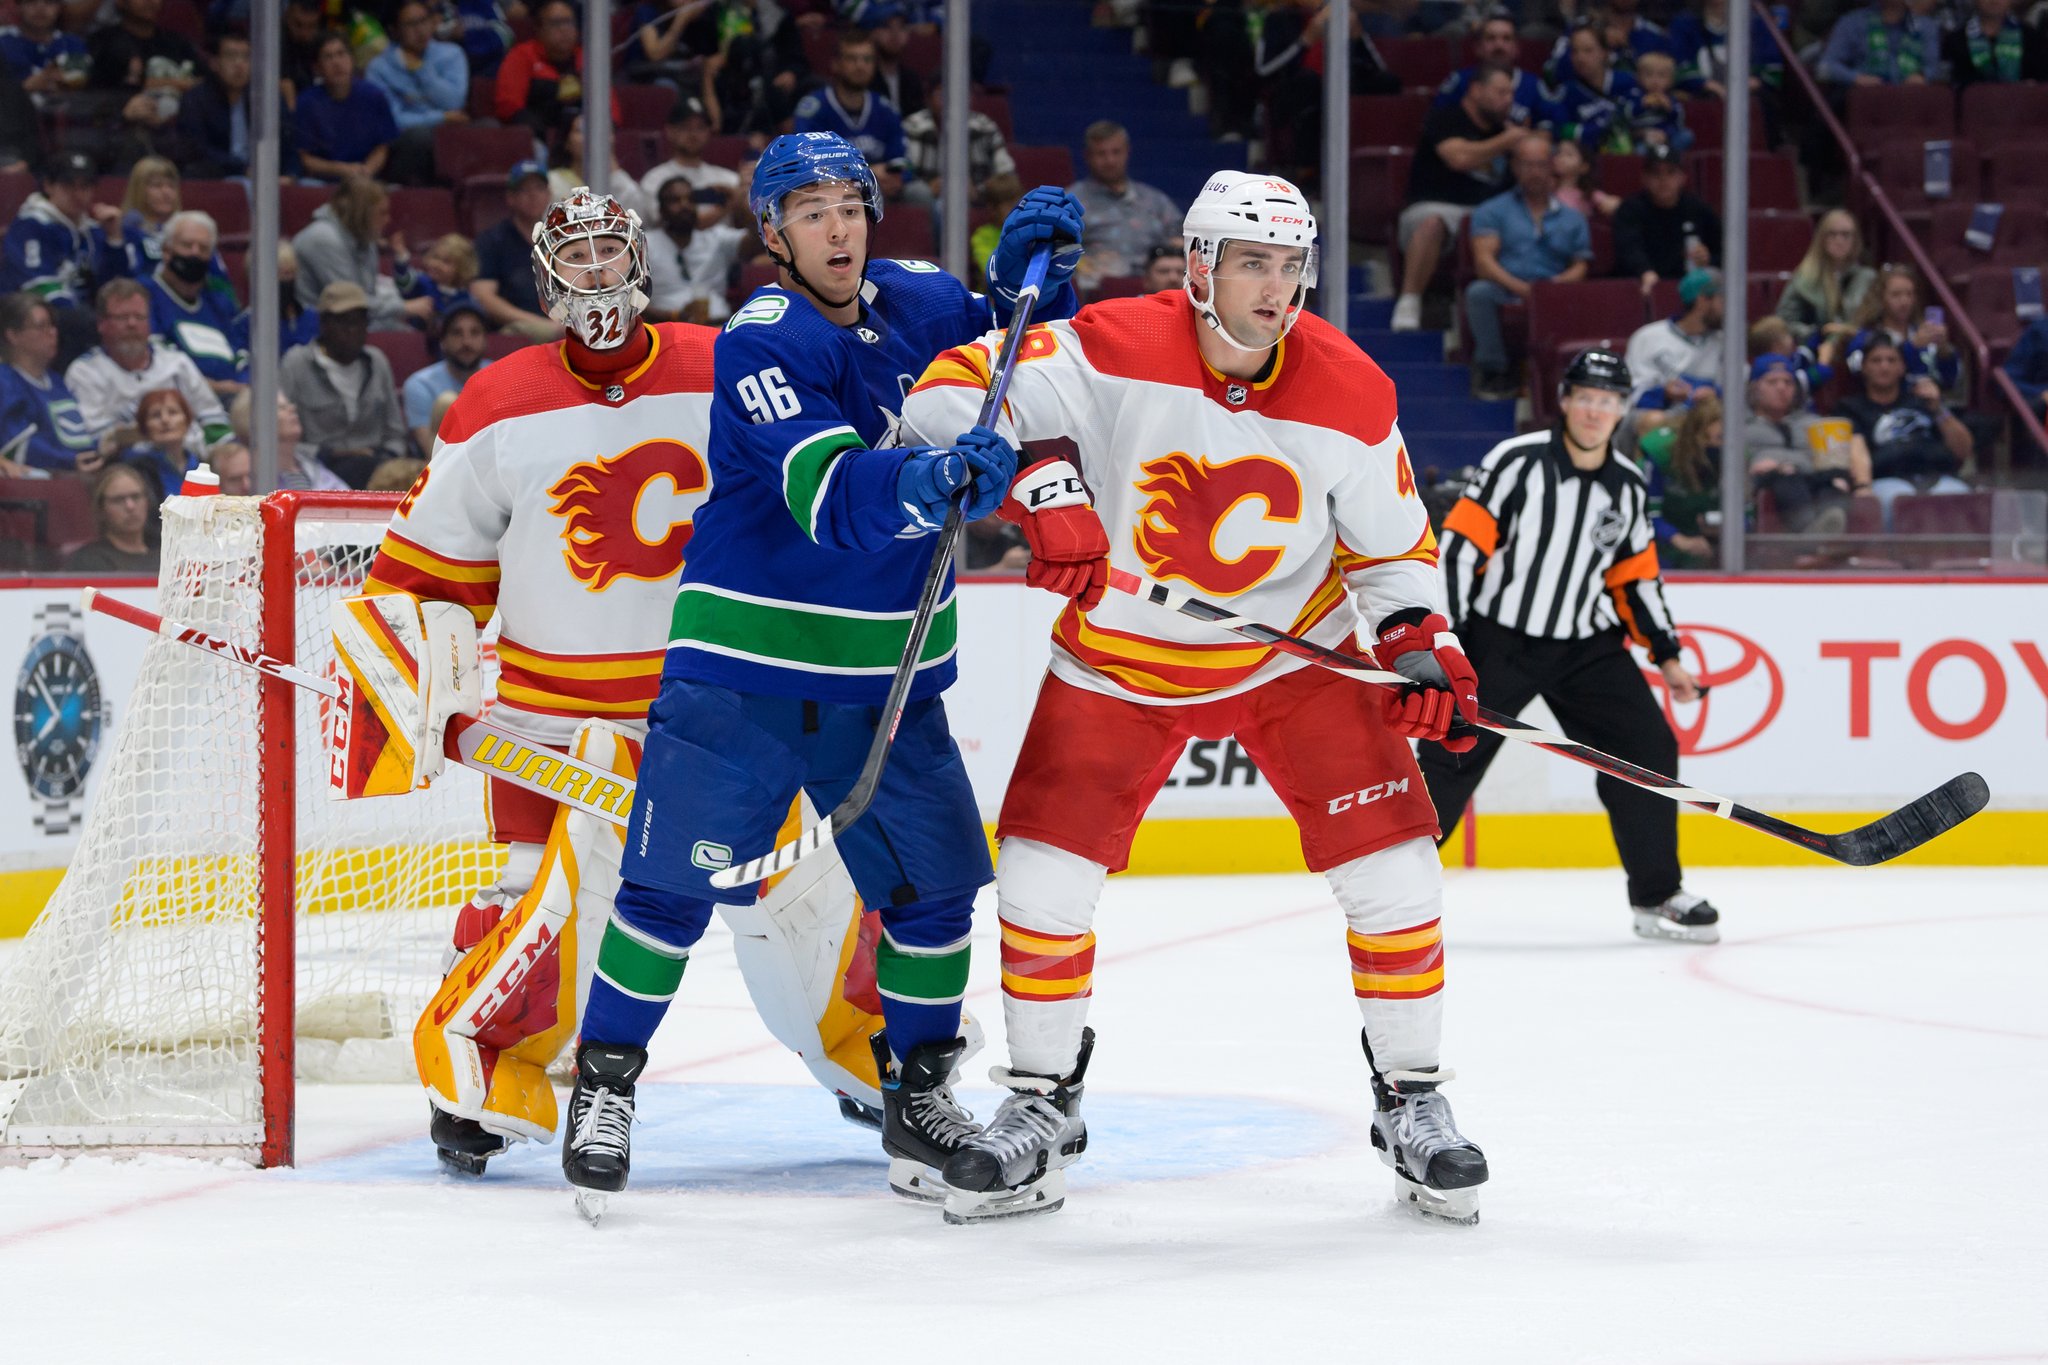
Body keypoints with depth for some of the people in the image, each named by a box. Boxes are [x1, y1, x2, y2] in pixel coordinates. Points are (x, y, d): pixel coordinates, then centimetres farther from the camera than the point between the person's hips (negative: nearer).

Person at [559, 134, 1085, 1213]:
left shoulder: (916, 302, 3)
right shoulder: (760, 344, -15)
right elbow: (833, 497, -27)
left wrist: (1023, 279, -2)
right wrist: (928, 482, -46)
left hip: (886, 676, 5)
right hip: (745, 663, -5)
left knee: (935, 877, 3)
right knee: (675, 875, -5)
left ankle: (918, 1094, 18)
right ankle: (606, 1079, 10)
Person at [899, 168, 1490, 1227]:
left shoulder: (1350, 396, -14)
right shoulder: (1113, 351, -22)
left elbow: (1390, 543, 1)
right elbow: (952, 391, -22)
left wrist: (1418, 640, -16)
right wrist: (1033, 476, -38)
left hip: (1298, 648, 1)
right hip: (1122, 658, -1)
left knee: (1392, 870, -9)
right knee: (1042, 874, -6)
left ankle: (1411, 1104, 9)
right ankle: (1041, 1105, 14)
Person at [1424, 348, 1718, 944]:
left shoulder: (1628, 487, 4)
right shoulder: (1518, 462, -13)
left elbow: (1636, 577, 15)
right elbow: (1460, 544, -14)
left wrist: (1667, 655, 11)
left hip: (1587, 647, 5)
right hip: (1498, 641, -5)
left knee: (1647, 750, -2)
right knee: (1448, 759, -6)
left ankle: (1658, 896, 10)